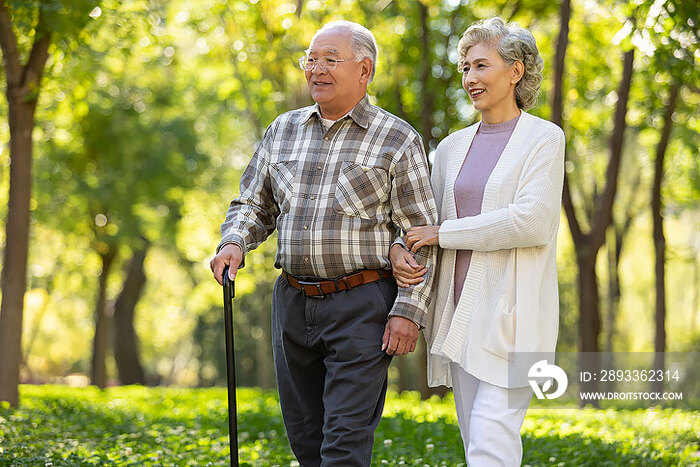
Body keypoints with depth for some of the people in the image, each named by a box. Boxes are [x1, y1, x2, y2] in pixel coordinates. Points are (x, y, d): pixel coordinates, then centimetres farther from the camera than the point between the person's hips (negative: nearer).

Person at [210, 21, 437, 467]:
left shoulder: (397, 140, -2)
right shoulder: (283, 131, 11)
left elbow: (422, 236, -4)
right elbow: (253, 204, 17)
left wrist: (409, 311, -12)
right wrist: (234, 244, -5)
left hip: (362, 306, -5)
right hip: (293, 301, 5)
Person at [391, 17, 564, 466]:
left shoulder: (543, 138, -2)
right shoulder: (454, 146, 15)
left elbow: (533, 220, -15)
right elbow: (421, 215, 18)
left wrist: (442, 234, -11)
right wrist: (399, 251, -6)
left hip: (512, 309, -6)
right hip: (461, 307, 6)